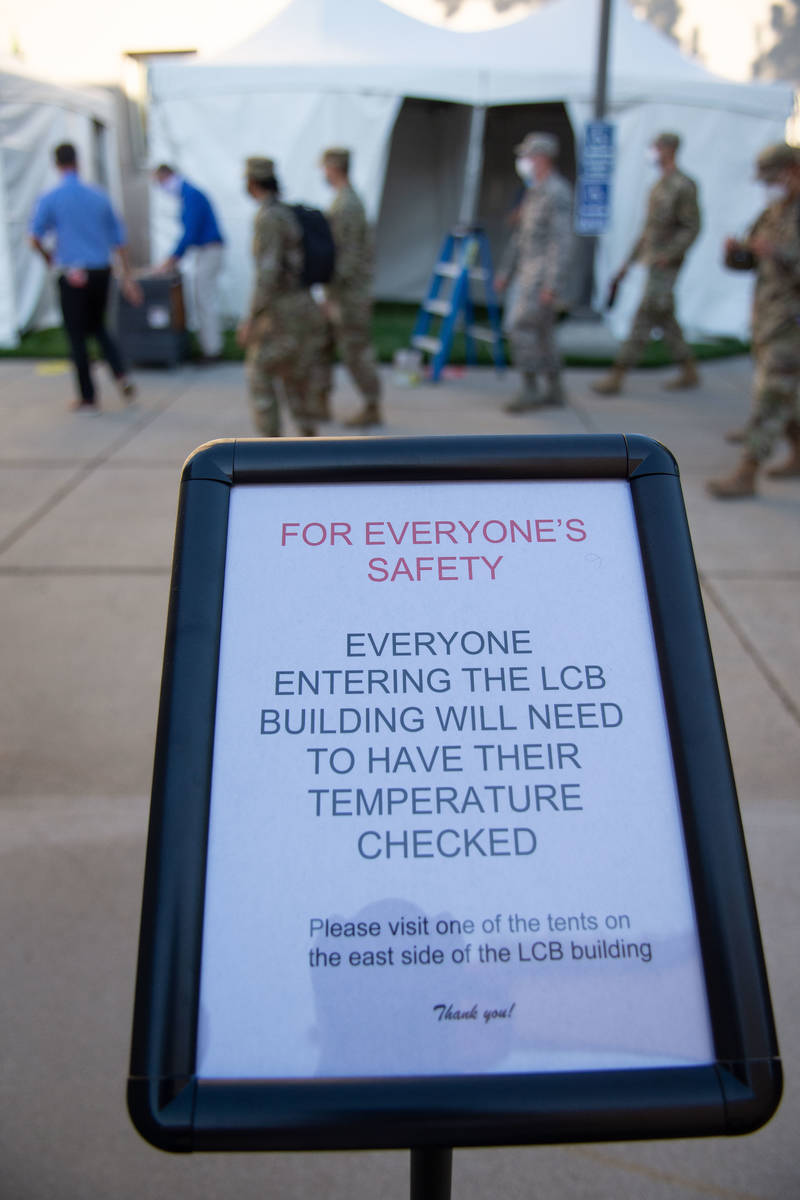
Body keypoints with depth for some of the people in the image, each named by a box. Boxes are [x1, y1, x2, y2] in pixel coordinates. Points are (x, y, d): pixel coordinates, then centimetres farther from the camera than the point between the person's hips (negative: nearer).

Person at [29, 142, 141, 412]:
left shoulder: (49, 199, -5)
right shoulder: (99, 195, 5)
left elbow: (35, 238, -6)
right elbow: (118, 238, 6)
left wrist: (49, 257, 16)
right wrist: (127, 277, 11)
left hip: (72, 276, -4)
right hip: (101, 271, 4)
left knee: (77, 336, 7)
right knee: (98, 327, 22)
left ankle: (88, 398, 10)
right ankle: (121, 376, 1)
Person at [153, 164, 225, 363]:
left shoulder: (191, 195, -15)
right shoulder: (187, 194, 16)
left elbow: (190, 232, -21)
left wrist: (172, 259, -17)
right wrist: (174, 258, 16)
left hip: (209, 250, -10)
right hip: (204, 251, 10)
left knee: (205, 299, -7)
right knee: (204, 299, 12)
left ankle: (212, 350, -3)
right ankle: (210, 344, 18)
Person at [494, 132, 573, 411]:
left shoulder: (557, 192, -14)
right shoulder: (534, 191, 17)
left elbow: (562, 240, -20)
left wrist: (552, 284, -26)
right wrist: (505, 271, 21)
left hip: (545, 272, -10)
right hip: (529, 270, 10)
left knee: (520, 325, -14)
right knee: (541, 331, 10)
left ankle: (530, 390, -10)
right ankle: (554, 390, 16)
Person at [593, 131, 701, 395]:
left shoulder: (684, 186, -12)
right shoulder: (659, 185, 17)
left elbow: (692, 227, -15)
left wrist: (667, 256, -24)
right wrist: (628, 262, 18)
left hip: (666, 266, -10)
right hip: (652, 262, 10)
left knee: (643, 320, -9)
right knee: (665, 320, 12)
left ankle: (616, 377, -8)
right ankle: (689, 373, 20)